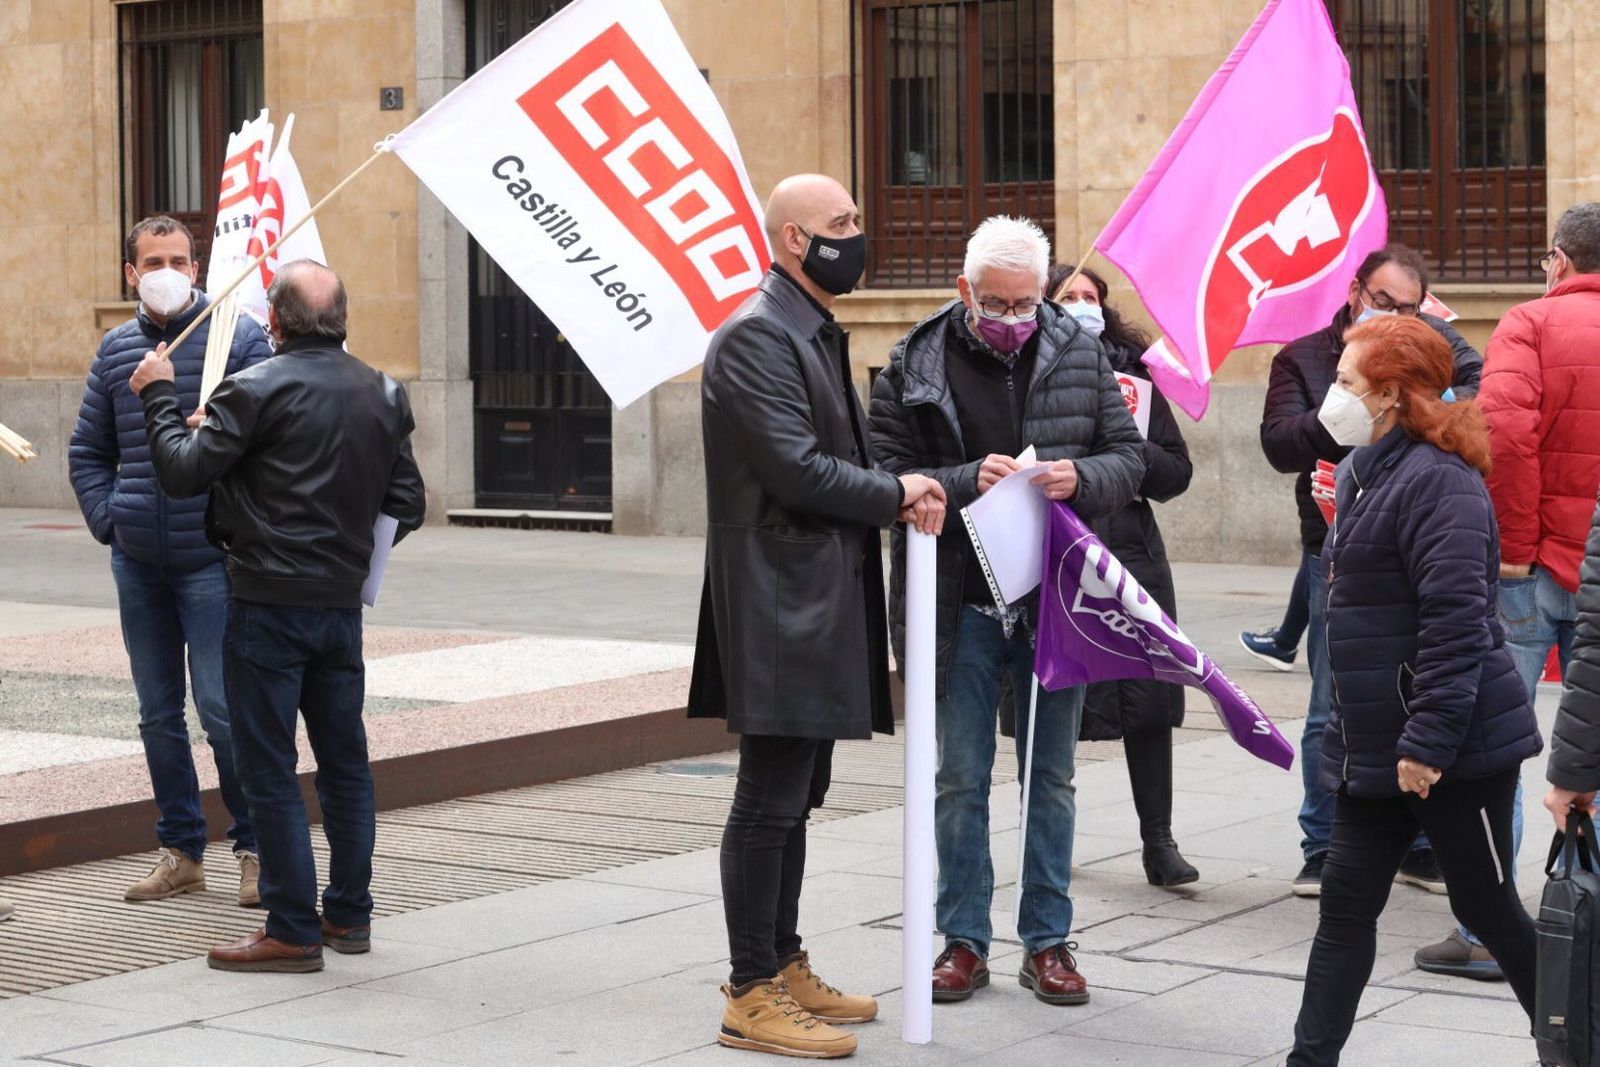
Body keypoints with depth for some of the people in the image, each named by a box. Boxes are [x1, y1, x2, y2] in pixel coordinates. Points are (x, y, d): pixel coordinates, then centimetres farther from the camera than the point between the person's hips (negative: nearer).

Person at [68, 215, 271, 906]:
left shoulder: (237, 337, -4)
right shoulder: (115, 349, 11)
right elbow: (88, 451, 19)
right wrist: (107, 520, 7)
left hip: (211, 562, -5)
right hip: (137, 564, 5)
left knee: (223, 709, -8)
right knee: (158, 714, 10)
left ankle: (255, 847, 6)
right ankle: (181, 853, 20)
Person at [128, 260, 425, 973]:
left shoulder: (257, 390, -12)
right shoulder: (381, 394, 7)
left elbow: (183, 472, -12)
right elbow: (407, 506, 10)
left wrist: (158, 394, 1)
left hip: (268, 603, -6)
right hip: (343, 603, 6)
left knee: (268, 767, 0)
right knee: (344, 760, 15)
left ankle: (293, 930, 2)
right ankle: (349, 914, 23)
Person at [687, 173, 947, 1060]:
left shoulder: (817, 334, 18)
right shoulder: (757, 336, -15)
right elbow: (795, 467, -22)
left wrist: (901, 494, 3)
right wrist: (897, 494, -11)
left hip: (820, 601, 10)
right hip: (780, 601, -10)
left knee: (793, 796, 16)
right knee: (771, 801, -6)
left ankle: (784, 969, 25)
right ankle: (752, 996, -1)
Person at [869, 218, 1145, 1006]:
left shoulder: (1080, 355, 3)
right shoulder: (914, 365, -4)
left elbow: (1129, 459, 4)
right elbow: (889, 480, -7)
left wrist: (1080, 478, -17)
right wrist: (966, 481, -23)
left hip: (1056, 598, 2)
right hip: (960, 603, -1)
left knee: (1050, 777, 10)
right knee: (960, 779, 7)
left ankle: (1047, 941, 20)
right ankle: (964, 941, 17)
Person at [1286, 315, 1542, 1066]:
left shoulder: (1437, 481, -18)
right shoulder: (1368, 475, 13)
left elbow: (1455, 621, -25)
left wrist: (1429, 741, -26)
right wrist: (1349, 733, 21)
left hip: (1457, 748, -9)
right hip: (1376, 748, 9)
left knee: (1488, 910, 4)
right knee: (1346, 906, 7)